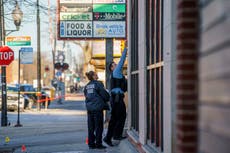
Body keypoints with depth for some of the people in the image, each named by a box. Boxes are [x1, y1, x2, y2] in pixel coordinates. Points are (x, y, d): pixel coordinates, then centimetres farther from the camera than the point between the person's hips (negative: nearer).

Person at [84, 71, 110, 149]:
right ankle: (98, 144, 3)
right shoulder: (98, 84, -9)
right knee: (99, 127, 1)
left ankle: (91, 144, 14)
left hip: (89, 108, 6)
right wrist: (107, 99, 13)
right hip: (97, 108, -6)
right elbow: (104, 94, -8)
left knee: (91, 127, 10)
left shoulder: (87, 86, 11)